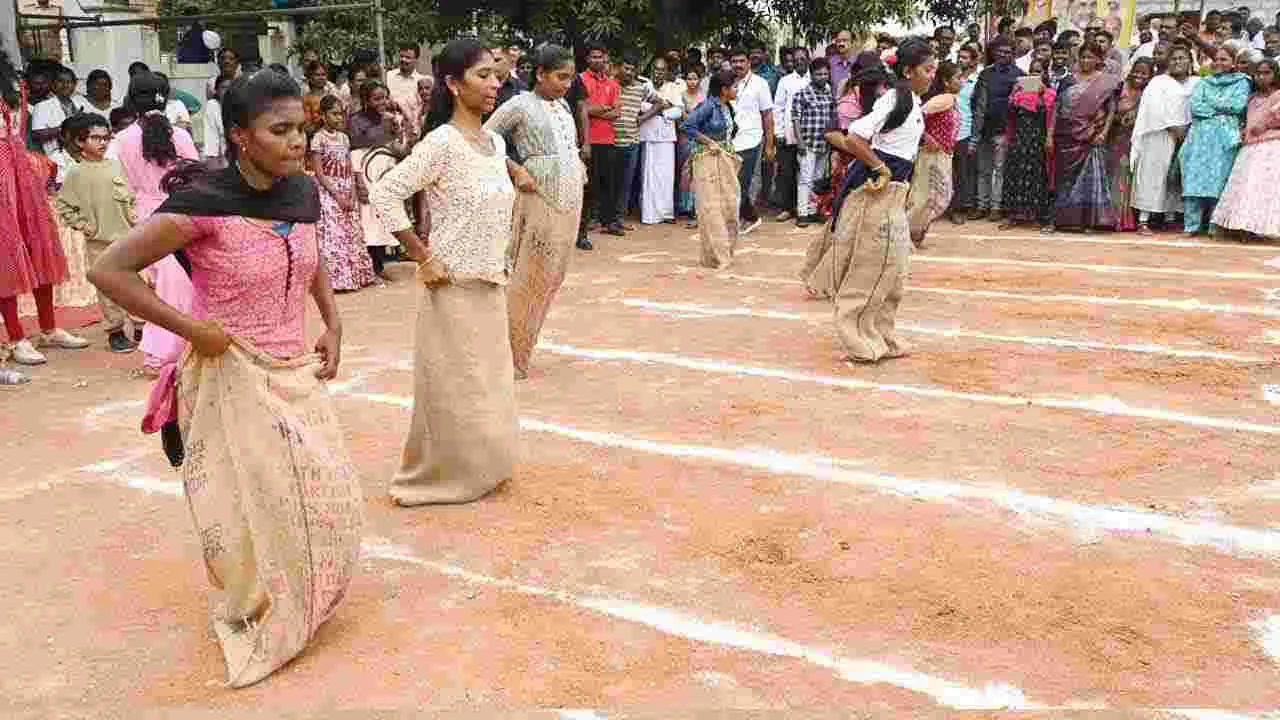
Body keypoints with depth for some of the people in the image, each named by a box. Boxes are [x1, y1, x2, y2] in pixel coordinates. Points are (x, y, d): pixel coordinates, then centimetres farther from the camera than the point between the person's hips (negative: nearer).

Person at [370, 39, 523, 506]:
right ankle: (428, 479, 22)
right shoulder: (442, 143, -17)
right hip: (454, 287, -7)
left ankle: (478, 469, 34)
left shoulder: (495, 142, 7)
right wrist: (422, 258, -17)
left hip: (490, 286, 7)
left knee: (489, 388, 16)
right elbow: (384, 194, -20)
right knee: (453, 392, 3)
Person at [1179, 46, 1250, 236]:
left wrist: (1210, 102, 1)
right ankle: (1192, 225, -8)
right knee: (1195, 177, -8)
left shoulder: (1241, 82, 12)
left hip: (1226, 136, -2)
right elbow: (1195, 107, 3)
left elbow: (1239, 105, -4)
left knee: (1219, 178, -6)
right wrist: (1222, 110, -3)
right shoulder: (1203, 83, 19)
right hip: (1201, 135, 2)